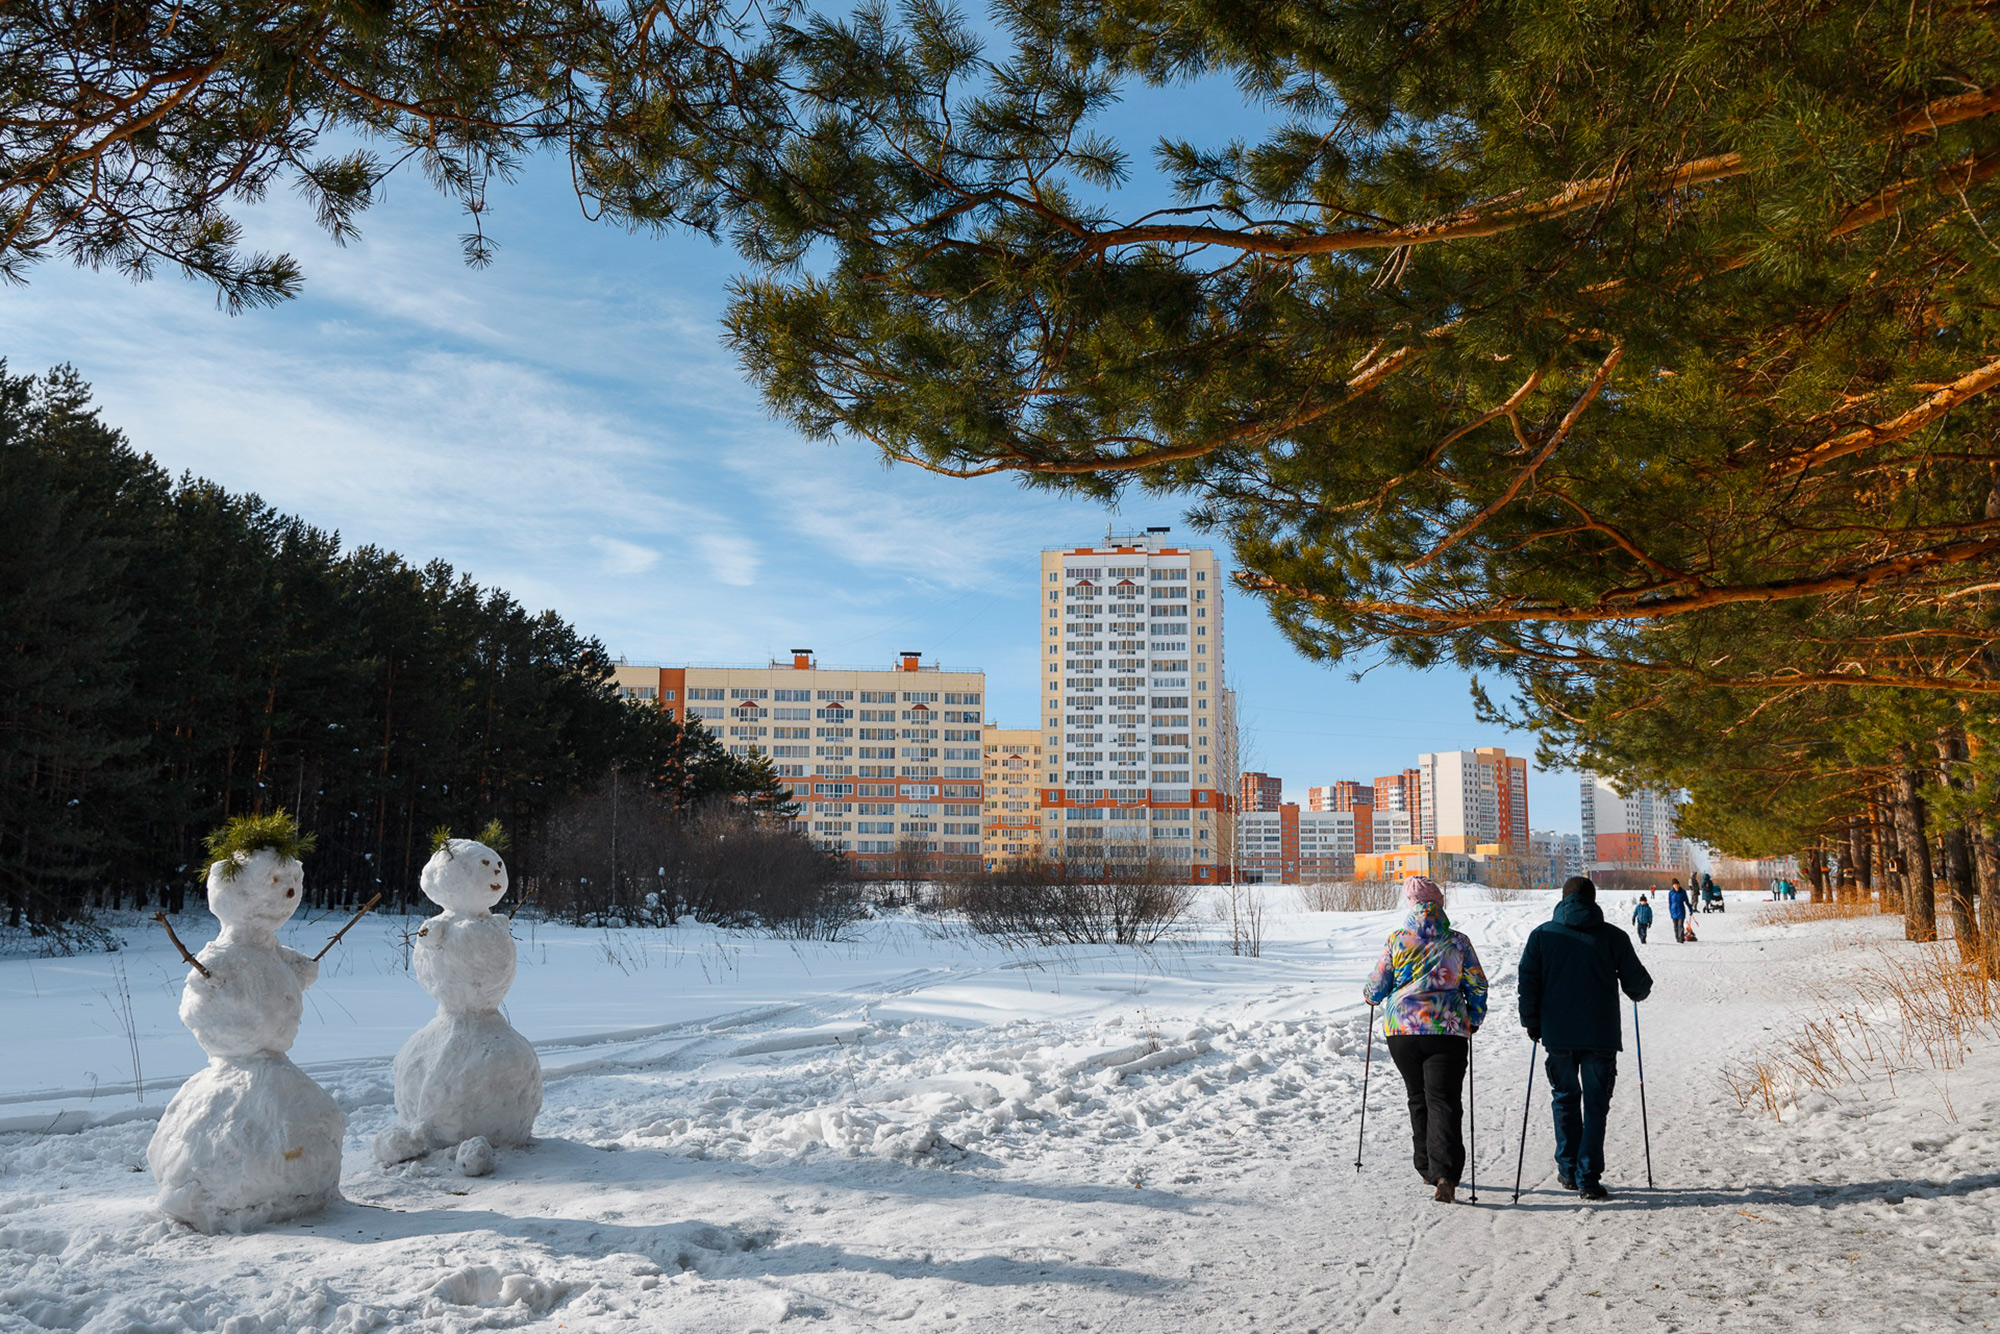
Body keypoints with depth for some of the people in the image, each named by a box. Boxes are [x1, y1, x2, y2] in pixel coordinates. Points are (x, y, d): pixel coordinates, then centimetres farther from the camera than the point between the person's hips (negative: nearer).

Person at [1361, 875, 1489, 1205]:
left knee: (1418, 1099, 16)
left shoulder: (1398, 939, -2)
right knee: (1443, 1100, -2)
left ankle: (1427, 1168, 24)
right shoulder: (1458, 942, 0)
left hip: (1402, 1029, 1)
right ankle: (1444, 1173, -16)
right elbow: (1478, 987, 5)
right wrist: (1473, 1022, 20)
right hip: (1447, 1031, -1)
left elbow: (1377, 986, 5)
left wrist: (1370, 994, 27)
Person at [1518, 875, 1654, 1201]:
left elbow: (1528, 983, 0)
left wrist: (1532, 1024, 12)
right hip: (1601, 1036, -1)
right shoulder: (1613, 937, -2)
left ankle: (1568, 1170, 20)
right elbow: (1638, 984, 5)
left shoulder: (1542, 935, 1)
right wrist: (1639, 991, 29)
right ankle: (1588, 1178, 1)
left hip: (1558, 1034, 1)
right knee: (1595, 1105, 5)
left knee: (1565, 1100, 17)